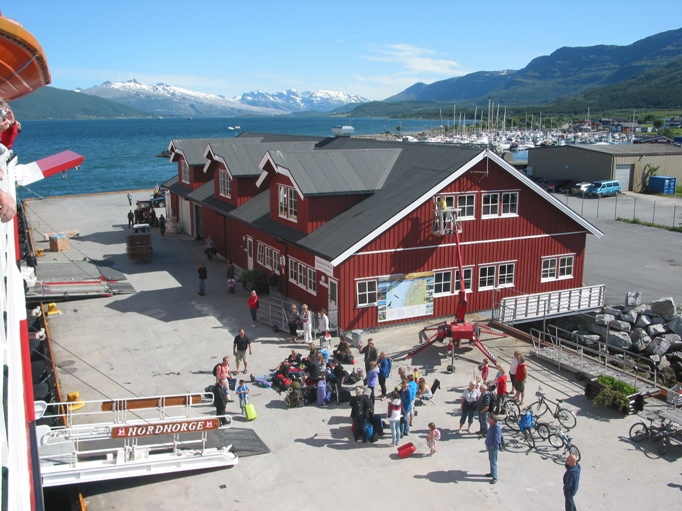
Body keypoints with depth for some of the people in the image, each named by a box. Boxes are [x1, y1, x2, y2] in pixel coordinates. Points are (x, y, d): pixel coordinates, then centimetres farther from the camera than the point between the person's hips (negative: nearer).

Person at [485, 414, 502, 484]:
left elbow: (497, 439, -27)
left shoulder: (497, 428, -25)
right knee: (491, 460, 22)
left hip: (494, 448, -10)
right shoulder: (492, 426, 4)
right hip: (490, 447, 10)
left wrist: (492, 446, -19)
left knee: (493, 462, -4)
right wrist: (487, 444, 15)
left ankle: (494, 478, 1)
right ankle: (492, 472, 38)